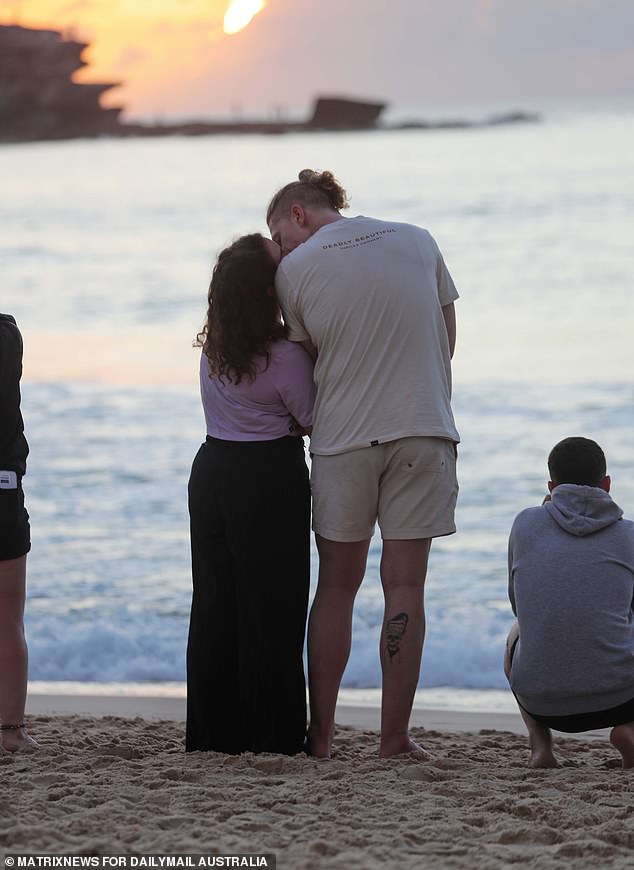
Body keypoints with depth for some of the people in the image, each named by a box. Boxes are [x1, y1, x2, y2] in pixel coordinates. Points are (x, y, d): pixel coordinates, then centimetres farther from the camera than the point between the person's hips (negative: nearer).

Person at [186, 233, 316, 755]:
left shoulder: (213, 346, 2)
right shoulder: (287, 358, -18)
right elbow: (311, 423, -6)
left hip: (212, 470, 7)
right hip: (271, 479, -7)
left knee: (215, 603, 11)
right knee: (269, 607, 0)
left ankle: (213, 731, 14)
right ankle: (272, 735, 2)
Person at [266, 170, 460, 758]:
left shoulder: (294, 271, 0)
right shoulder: (419, 243, 8)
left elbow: (310, 359, 4)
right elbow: (446, 341, 11)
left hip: (342, 439, -1)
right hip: (422, 429, 1)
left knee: (336, 586, 10)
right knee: (404, 586, 2)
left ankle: (321, 731, 12)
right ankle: (394, 736, 1)